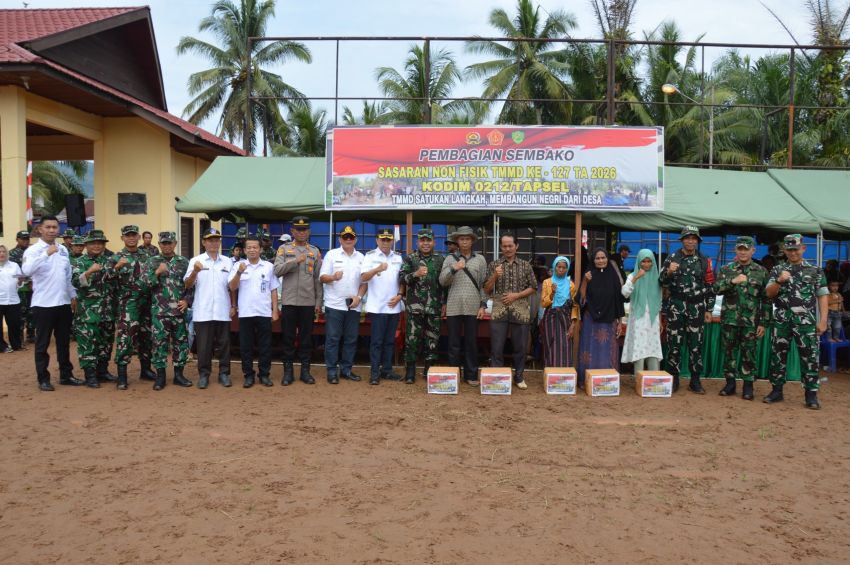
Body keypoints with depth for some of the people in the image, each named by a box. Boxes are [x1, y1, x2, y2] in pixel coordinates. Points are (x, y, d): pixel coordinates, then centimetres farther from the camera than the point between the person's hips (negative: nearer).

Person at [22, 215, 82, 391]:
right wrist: (46, 253, -31)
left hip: (63, 303, 5)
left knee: (64, 342, 13)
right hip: (43, 304, -5)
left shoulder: (63, 250, 10)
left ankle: (66, 375, 23)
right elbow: (27, 271, -27)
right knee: (43, 343, 5)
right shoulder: (33, 250, -8)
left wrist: (73, 296, 15)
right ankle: (43, 378, 14)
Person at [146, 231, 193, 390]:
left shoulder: (184, 262, 8)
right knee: (159, 343, 2)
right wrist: (157, 273, -16)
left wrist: (187, 300, -6)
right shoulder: (152, 262, 5)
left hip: (179, 310, 1)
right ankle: (160, 376, 11)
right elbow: (144, 284, -4)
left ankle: (179, 374, 17)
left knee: (181, 342, 6)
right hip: (159, 311, -1)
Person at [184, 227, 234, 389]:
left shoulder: (227, 262, 10)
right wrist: (195, 271, -20)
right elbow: (187, 285, -2)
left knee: (224, 344, 7)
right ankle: (203, 374, 13)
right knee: (203, 345, 3)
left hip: (223, 311, 2)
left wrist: (233, 306, 8)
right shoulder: (196, 261, 3)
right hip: (202, 312, -2)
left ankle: (224, 373, 16)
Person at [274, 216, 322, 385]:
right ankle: (288, 371, 13)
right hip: (289, 301, -1)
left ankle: (305, 370, 16)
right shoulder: (284, 249, 5)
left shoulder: (315, 251, 9)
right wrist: (295, 261, -19)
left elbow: (318, 278, 8)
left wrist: (318, 302, 3)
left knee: (306, 338, 6)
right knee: (288, 338, 4)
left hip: (308, 302, 1)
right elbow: (277, 270, -8)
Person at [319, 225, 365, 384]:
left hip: (353, 306, 4)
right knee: (332, 339, -2)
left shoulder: (361, 257, 11)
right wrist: (333, 277, -24)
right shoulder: (331, 254, 2)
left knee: (351, 339, 8)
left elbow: (364, 282, 12)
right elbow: (322, 277, -3)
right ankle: (332, 371, 5)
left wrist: (359, 296, -4)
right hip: (334, 304, -3)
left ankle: (346, 369, 18)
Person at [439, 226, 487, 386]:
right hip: (454, 307, 0)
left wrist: (483, 305, 1)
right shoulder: (450, 259, 7)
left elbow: (484, 284, 8)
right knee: (454, 343, 5)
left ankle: (471, 375, 14)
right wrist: (454, 269, -16)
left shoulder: (480, 259, 9)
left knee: (471, 343, 5)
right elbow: (442, 281, -1)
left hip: (473, 307, 1)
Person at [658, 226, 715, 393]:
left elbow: (710, 286, 9)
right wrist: (669, 272, -20)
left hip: (697, 307, 1)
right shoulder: (672, 259, 3)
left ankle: (695, 381, 14)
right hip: (676, 306, -1)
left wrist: (708, 310, 5)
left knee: (696, 345, 6)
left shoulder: (704, 261, 7)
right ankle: (673, 379, 11)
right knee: (674, 344, 1)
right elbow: (663, 283, 1)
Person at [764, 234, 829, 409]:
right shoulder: (777, 270, 9)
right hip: (782, 320, 2)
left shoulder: (815, 270, 7)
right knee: (779, 355, 6)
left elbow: (823, 296, 4)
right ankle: (777, 391, 16)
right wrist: (779, 281, -18)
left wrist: (823, 320, -4)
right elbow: (769, 293, 1)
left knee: (809, 357, -2)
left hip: (806, 321, -1)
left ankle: (811, 395, 6)